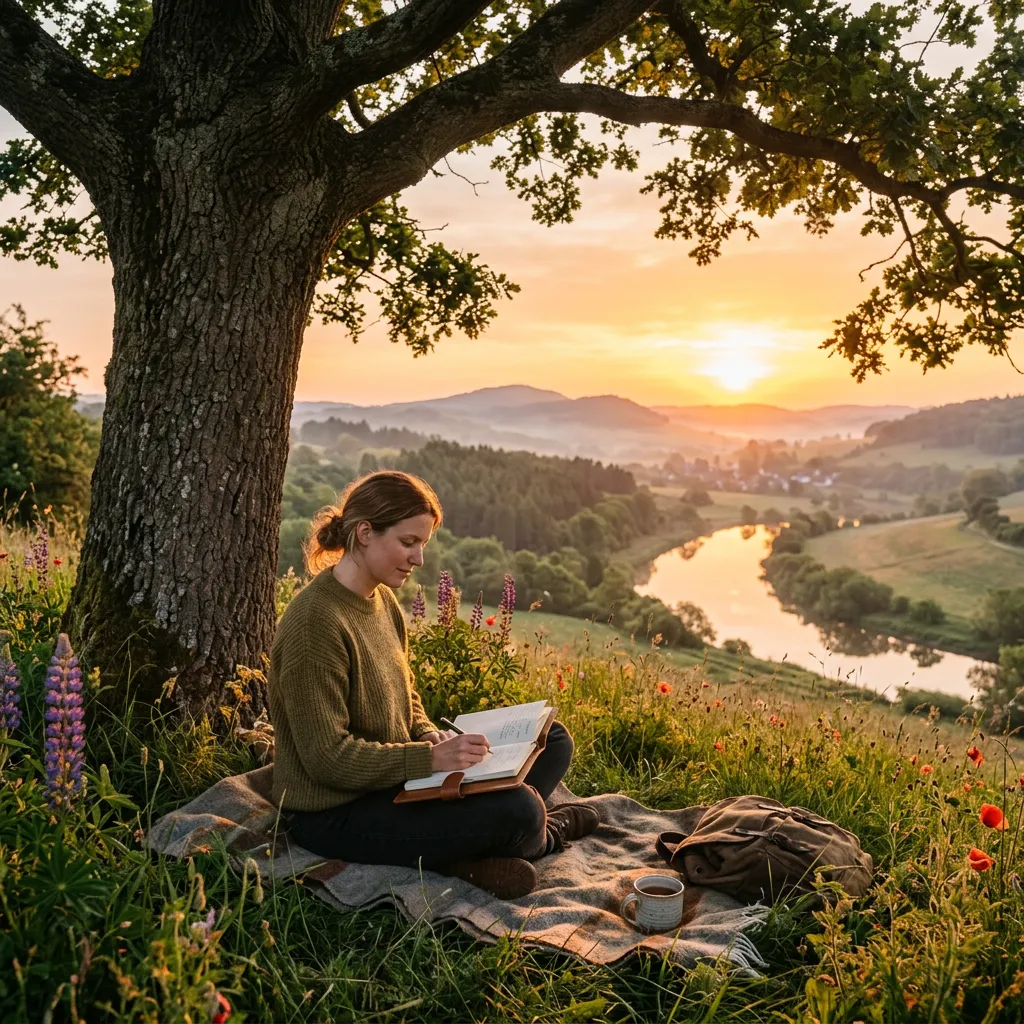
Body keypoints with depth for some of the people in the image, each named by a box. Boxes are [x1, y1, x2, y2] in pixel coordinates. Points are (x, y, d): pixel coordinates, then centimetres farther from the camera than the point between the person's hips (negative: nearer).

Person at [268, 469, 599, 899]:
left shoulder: (382, 600, 6)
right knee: (518, 811, -26)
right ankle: (542, 834, 10)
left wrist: (429, 735, -3)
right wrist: (431, 757, -27)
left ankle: (466, 853, -9)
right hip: (334, 813, -10)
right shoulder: (316, 622, -24)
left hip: (394, 779, 10)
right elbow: (327, 757, -25)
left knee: (552, 740, 8)